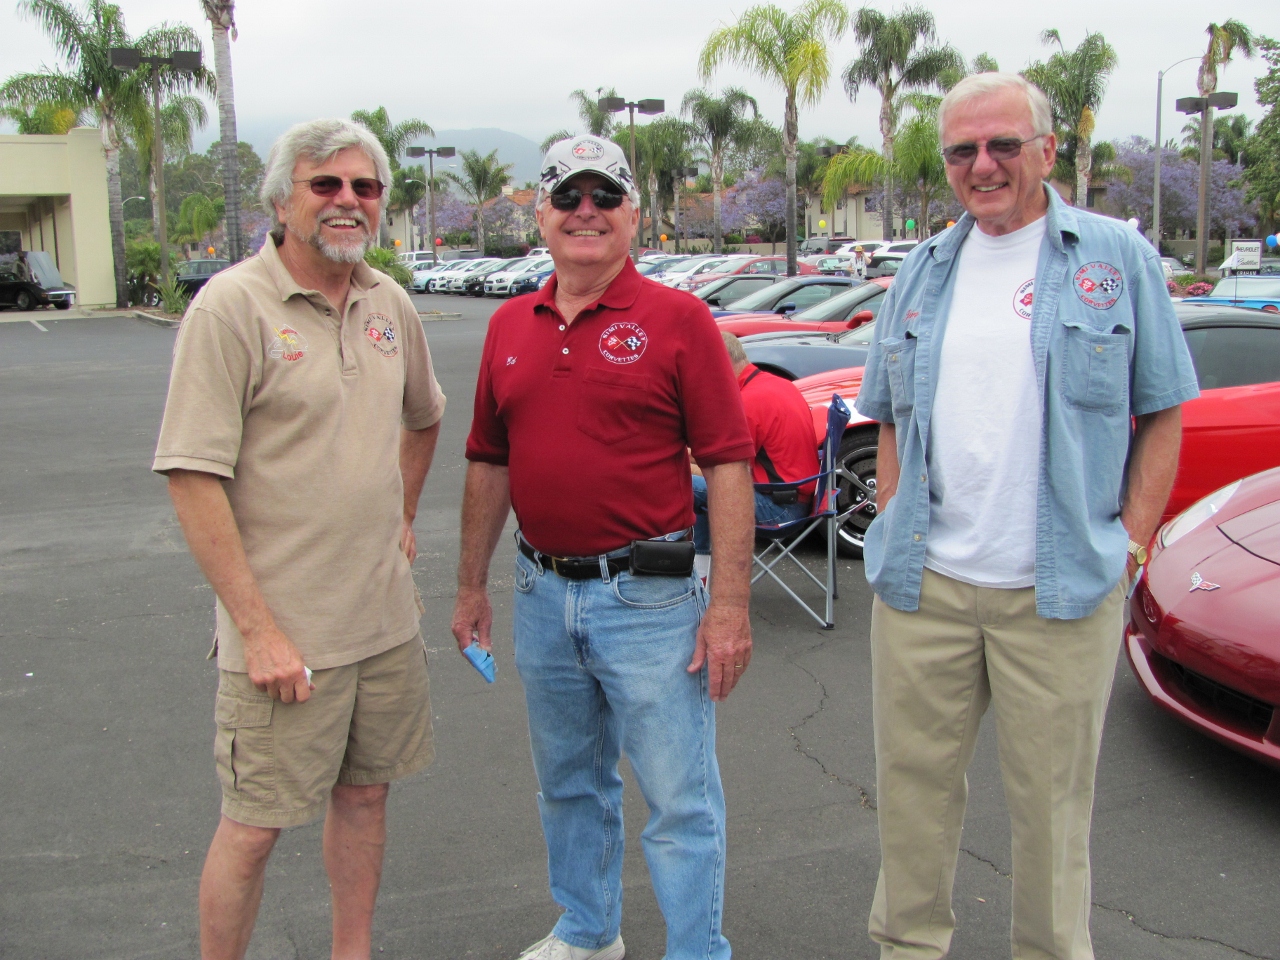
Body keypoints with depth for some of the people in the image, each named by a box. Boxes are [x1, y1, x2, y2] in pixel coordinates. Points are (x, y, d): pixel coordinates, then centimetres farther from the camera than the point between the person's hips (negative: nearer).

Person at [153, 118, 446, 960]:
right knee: (255, 826, 5)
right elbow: (193, 478, -16)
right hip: (285, 632, -6)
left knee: (365, 793, 18)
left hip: (386, 619, 6)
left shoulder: (391, 304, 6)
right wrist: (257, 628, -18)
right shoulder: (233, 306, -13)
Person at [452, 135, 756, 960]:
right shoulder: (511, 326, 9)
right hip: (542, 595, 6)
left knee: (682, 798, 4)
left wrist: (731, 602, -15)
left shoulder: (677, 319, -7)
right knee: (569, 783, 21)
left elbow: (728, 463, -10)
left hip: (648, 596, -5)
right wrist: (473, 585, 13)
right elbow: (490, 464, 14)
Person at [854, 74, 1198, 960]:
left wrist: (1132, 543, -5)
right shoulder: (923, 271, 12)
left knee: (1053, 795, 8)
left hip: (1061, 589, -3)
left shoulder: (1118, 257, 2)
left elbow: (1162, 415, 3)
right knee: (913, 779, 12)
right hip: (922, 584, 4)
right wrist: (893, 528, 6)